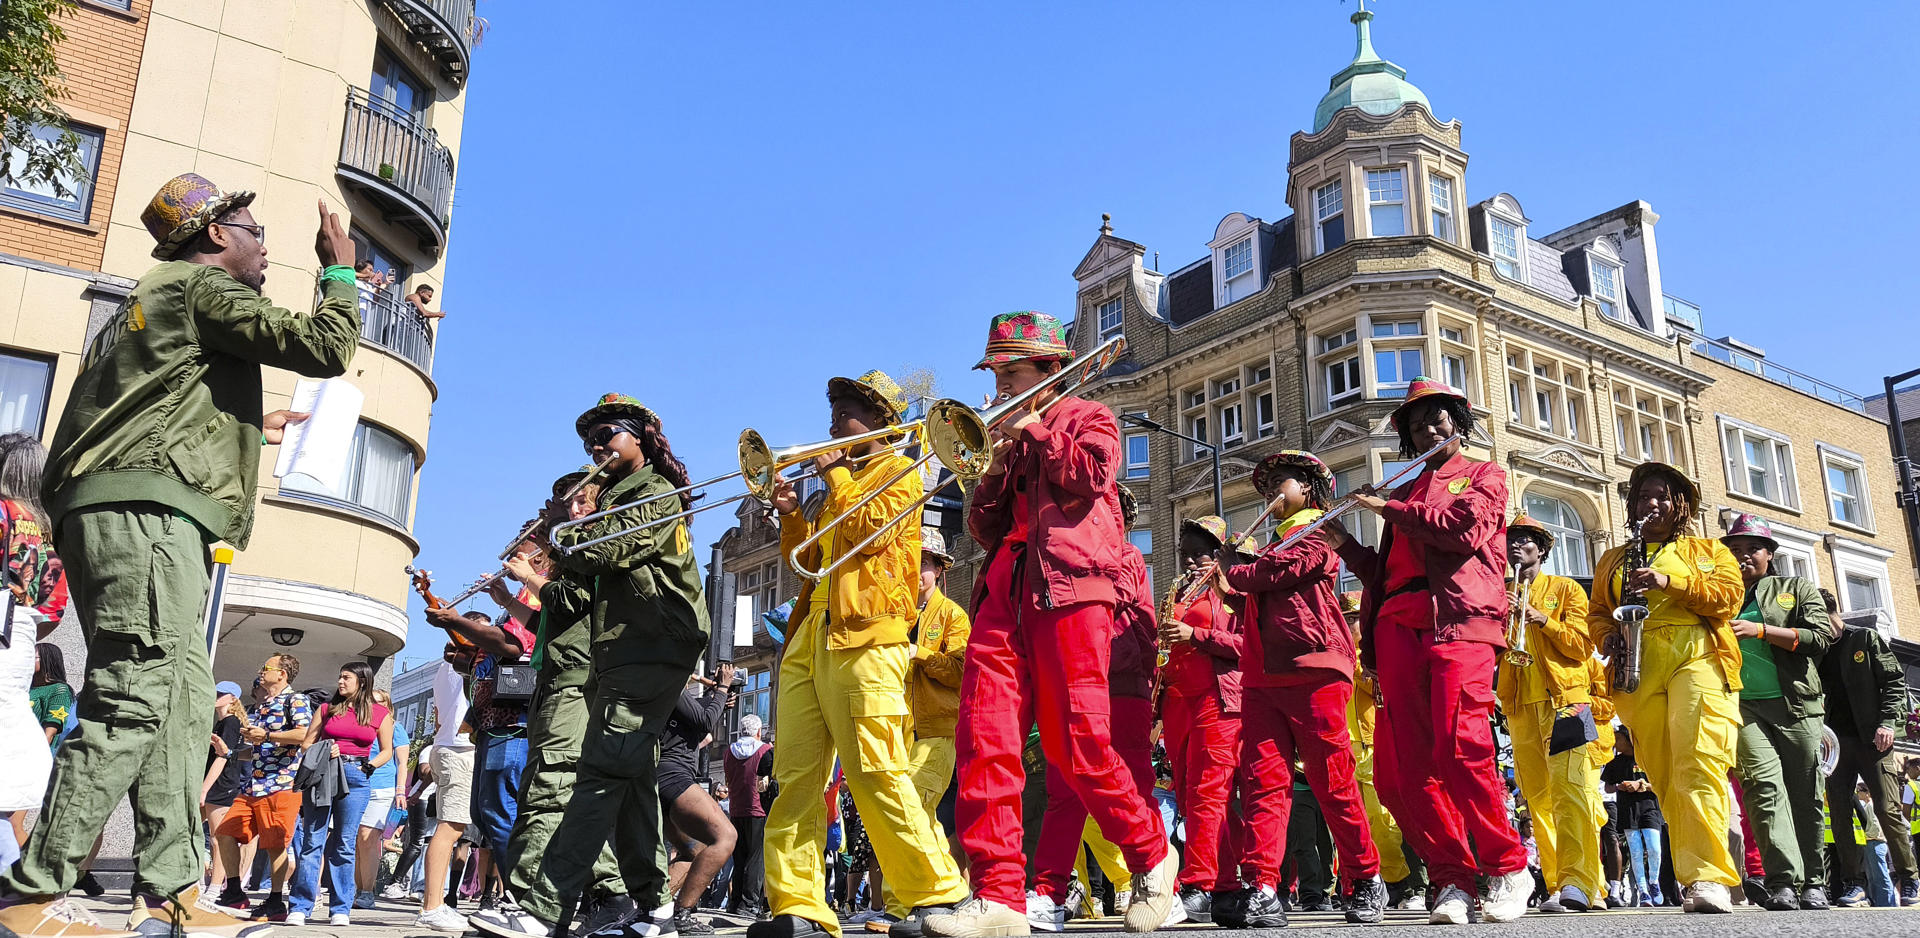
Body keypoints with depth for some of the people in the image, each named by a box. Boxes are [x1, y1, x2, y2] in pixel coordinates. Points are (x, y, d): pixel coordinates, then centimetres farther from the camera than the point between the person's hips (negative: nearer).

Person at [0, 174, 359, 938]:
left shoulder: (150, 300, 31)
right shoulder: (203, 286, 1)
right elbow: (326, 349, -7)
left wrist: (250, 429, 41)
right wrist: (340, 270, 8)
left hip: (113, 515, 11)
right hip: (147, 510, -11)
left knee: (182, 702, 5)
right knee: (133, 702, -14)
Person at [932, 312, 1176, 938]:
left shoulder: (1088, 418, 17)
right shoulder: (1006, 437, 31)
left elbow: (1088, 475, -6)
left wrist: (1035, 432, 4)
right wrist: (997, 464, 9)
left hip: (1069, 586, -5)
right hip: (1004, 591, 6)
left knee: (1077, 744, -10)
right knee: (983, 738, -11)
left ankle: (1151, 858, 13)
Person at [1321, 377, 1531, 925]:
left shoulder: (1484, 475, 19)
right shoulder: (1403, 495, 30)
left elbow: (1464, 528, -3)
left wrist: (1386, 508, 2)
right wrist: (1343, 542, 10)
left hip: (1459, 619, -5)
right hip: (1398, 626, 5)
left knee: (1459, 750, -21)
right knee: (1399, 771, -6)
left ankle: (1508, 869, -5)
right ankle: (1453, 881, 2)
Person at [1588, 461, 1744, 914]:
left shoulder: (1707, 550, 18)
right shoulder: (1613, 560, 26)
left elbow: (1729, 596, 3)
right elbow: (1596, 613, 24)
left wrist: (1670, 580, -10)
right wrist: (1608, 635, 1)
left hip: (1698, 658, -3)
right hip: (1638, 670, 3)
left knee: (1698, 763, -21)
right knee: (1665, 778, -1)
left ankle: (1709, 878, -26)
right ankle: (1696, 879, 3)